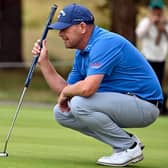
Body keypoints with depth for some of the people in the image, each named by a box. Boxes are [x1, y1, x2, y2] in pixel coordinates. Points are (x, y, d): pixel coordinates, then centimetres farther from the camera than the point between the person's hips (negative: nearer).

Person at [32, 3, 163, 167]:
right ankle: (125, 140, 9)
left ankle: (129, 147, -11)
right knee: (62, 112, 6)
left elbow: (87, 88, -33)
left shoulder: (105, 43, -22)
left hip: (144, 106, -10)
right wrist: (44, 61, 6)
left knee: (79, 103, -27)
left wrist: (65, 92, -12)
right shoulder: (81, 52, 10)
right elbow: (65, 90, 12)